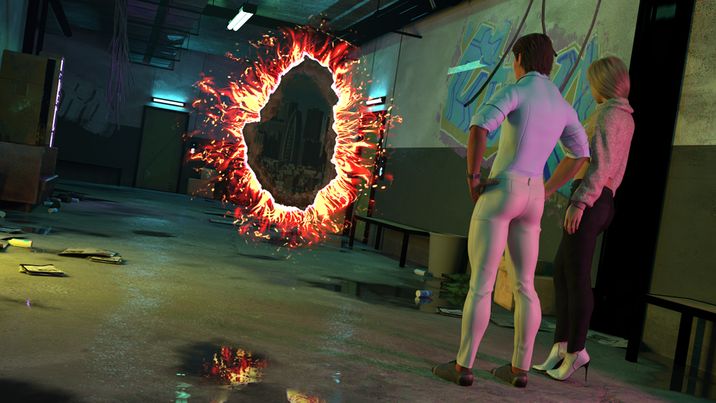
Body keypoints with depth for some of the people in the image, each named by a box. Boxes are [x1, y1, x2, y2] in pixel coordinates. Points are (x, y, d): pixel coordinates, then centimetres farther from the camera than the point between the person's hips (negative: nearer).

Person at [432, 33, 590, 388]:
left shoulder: (514, 91, -9)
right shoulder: (563, 104, 13)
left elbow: (479, 126, -27)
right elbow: (580, 155, 22)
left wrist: (472, 177, -15)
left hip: (499, 195, -7)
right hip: (531, 200, 7)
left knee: (480, 285, -2)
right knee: (524, 286, 12)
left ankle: (463, 366, 3)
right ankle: (519, 368, 15)